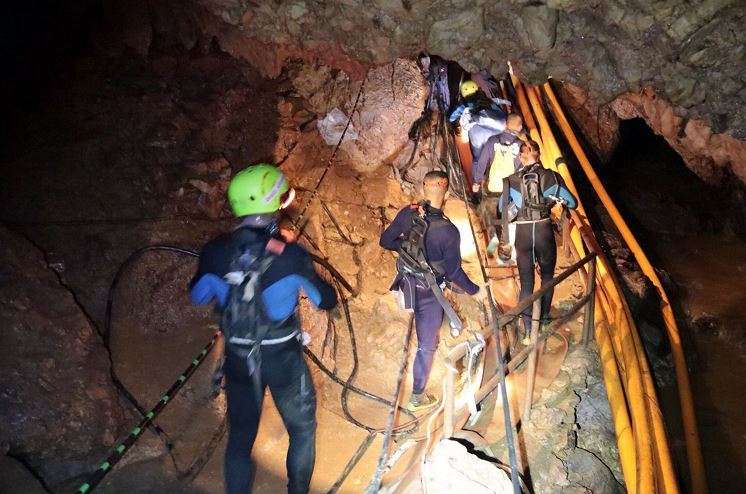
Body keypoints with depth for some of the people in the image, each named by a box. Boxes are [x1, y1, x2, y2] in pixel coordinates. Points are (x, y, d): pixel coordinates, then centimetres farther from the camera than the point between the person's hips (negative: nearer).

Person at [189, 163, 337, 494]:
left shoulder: (215, 252, -13)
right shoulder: (290, 255, -22)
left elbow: (197, 296, 6)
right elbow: (327, 301, -8)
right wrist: (304, 270, 8)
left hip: (238, 359, 3)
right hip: (283, 358, -2)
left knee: (240, 437, 20)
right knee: (302, 430, 22)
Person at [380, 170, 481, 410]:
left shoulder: (407, 214, -13)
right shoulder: (448, 231, -26)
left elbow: (385, 241, -1)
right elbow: (454, 271, -17)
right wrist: (473, 289, 0)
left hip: (407, 283, 5)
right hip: (429, 293, -5)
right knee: (427, 344, 12)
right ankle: (417, 397, 26)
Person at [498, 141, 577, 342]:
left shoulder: (511, 181, -2)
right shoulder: (551, 177, -3)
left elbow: (502, 207, 12)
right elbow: (572, 203, 4)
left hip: (522, 233, 0)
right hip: (544, 230, 0)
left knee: (526, 281, 8)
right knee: (547, 276, 23)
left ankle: (528, 329, 9)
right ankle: (545, 317, 37)